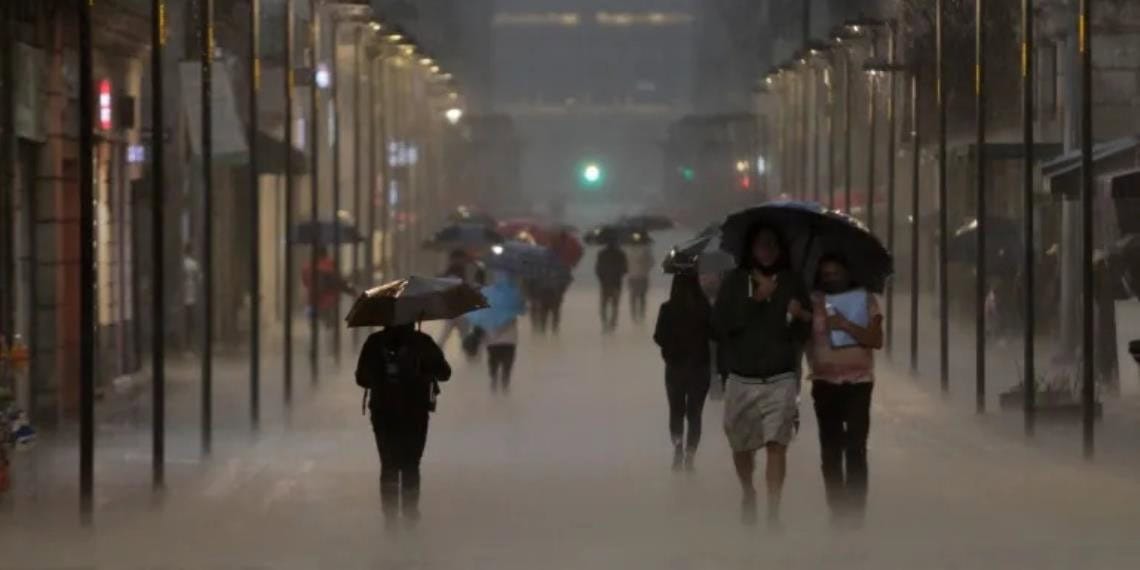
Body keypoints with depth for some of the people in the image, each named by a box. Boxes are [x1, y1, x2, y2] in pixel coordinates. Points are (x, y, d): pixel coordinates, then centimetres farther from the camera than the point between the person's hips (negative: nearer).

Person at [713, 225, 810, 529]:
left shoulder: (791, 283, 4)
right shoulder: (735, 282, 4)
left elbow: (802, 333, 3)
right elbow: (720, 322, -8)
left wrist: (797, 317, -20)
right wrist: (755, 299, -15)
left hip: (780, 380, -1)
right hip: (741, 379, 1)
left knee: (777, 444, -14)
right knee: (740, 445, 12)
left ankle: (773, 511, -15)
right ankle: (747, 493, 40)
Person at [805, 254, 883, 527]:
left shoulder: (865, 299, 1)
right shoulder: (813, 301, 5)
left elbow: (876, 340, -9)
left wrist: (846, 325, -19)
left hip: (858, 382, -2)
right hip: (825, 383, 2)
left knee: (855, 449, -10)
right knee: (830, 450, 4)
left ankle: (855, 513, -10)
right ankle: (837, 512, 9)